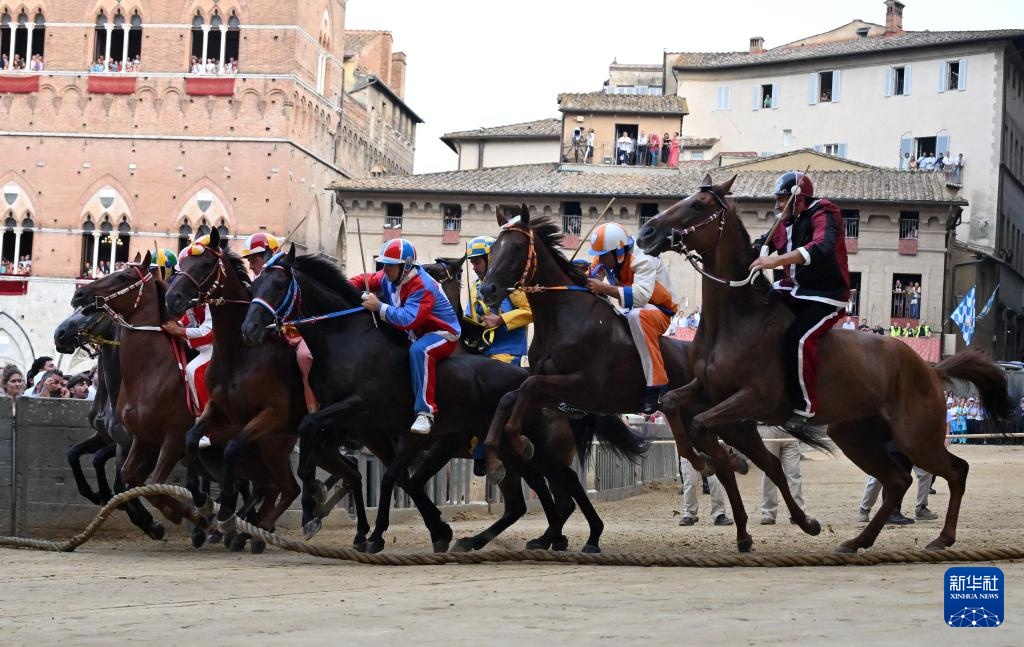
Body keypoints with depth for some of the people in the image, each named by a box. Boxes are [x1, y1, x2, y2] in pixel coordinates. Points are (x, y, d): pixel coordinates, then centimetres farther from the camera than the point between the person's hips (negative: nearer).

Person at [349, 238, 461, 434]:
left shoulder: (422, 286, -28)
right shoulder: (389, 278, -3)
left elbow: (408, 320, -39)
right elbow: (365, 280, 11)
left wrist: (379, 306, -34)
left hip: (443, 333, -10)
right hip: (415, 334, 10)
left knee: (419, 350, -40)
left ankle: (425, 412, -40)